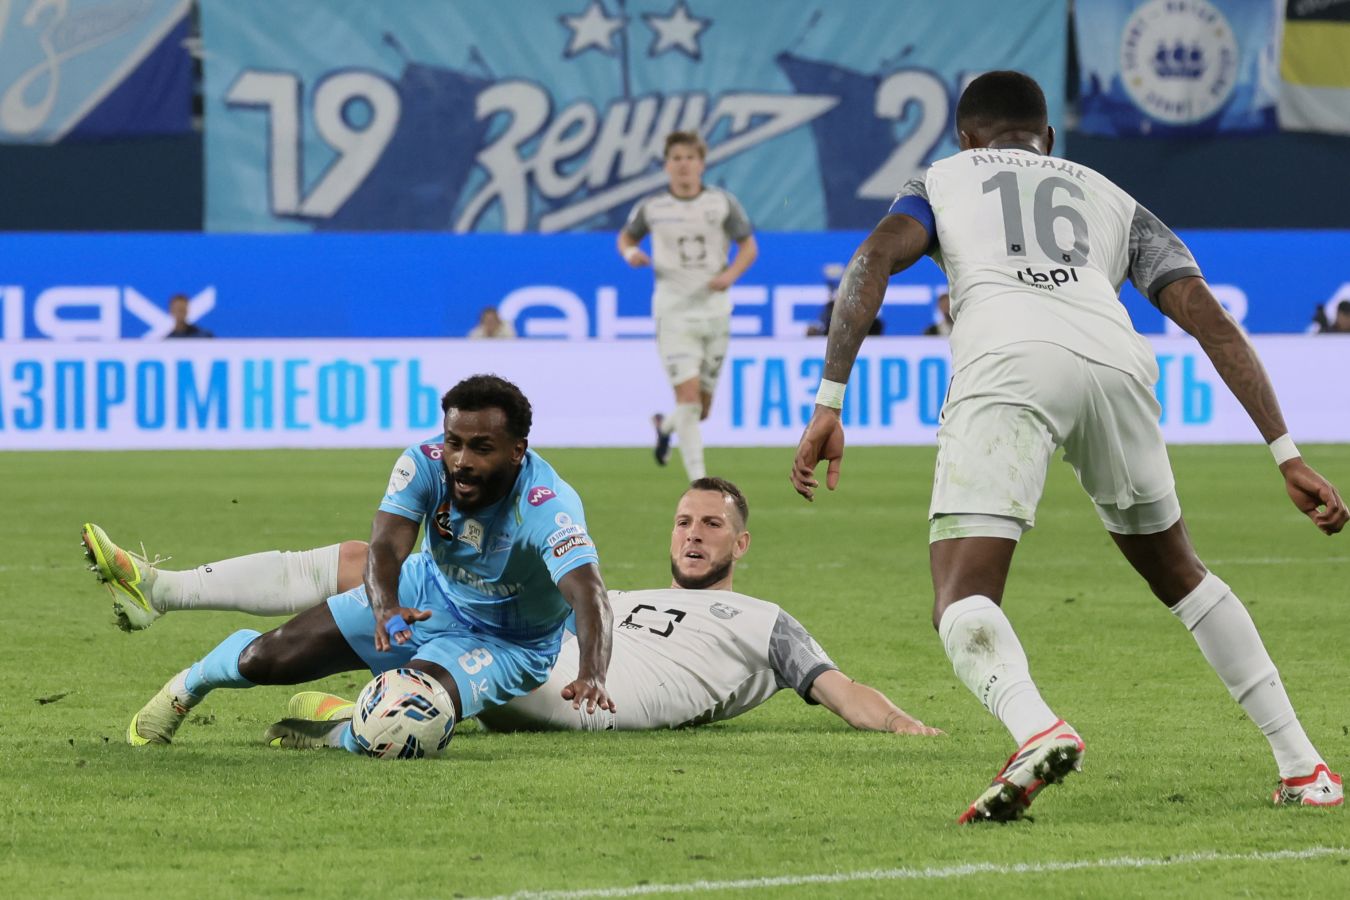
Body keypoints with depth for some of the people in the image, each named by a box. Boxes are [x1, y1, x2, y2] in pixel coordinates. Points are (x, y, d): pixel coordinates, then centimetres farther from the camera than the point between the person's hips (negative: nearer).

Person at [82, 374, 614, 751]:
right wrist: (385, 605, -59)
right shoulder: (425, 465, -25)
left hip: (506, 644, -4)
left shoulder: (548, 507, -37)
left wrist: (591, 675, -70)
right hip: (427, 597, 4)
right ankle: (188, 687, 37)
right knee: (262, 660, 1)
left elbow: (588, 595, -50)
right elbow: (386, 546, -35)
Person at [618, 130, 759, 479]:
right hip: (673, 311, -2)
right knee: (688, 396, -17)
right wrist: (629, 253, -8)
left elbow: (748, 246, 6)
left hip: (714, 310, 2)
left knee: (702, 407, 10)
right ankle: (698, 480, -13)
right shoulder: (651, 208, 0)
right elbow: (626, 236, 16)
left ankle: (665, 425, 45)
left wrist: (730, 274, -13)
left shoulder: (723, 203, 0)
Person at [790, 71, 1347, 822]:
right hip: (1114, 365, 3)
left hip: (1006, 363, -3)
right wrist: (1288, 456, 21)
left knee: (964, 603, -8)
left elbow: (874, 261, 10)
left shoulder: (943, 180, 32)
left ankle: (1035, 728, -40)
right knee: (1179, 576, 26)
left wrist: (829, 405, 4)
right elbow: (1210, 319, 24)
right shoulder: (1113, 201, 37)